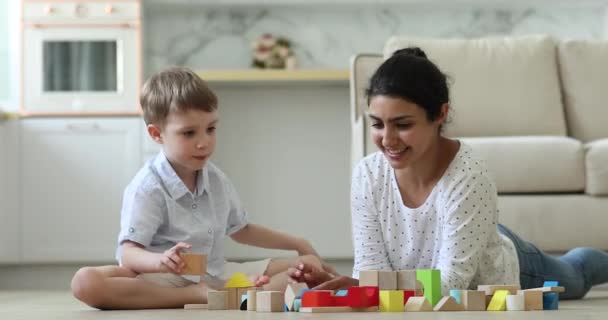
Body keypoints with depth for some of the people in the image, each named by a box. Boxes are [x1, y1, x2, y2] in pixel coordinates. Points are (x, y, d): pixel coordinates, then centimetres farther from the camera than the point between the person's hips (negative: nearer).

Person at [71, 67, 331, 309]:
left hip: (215, 276, 6)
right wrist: (160, 261, -43)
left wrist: (298, 244, 23)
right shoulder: (147, 188, -10)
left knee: (310, 266, -4)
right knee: (86, 282, -37)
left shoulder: (217, 180, 12)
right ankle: (197, 296, -39)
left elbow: (241, 229, 28)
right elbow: (128, 254, -20)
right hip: (164, 280, -6)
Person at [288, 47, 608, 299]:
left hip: (503, 274, -2)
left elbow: (451, 280, -45)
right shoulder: (367, 175, -31)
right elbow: (372, 267, -28)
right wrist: (341, 286, -51)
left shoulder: (468, 177, -45)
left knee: (573, 276, 35)